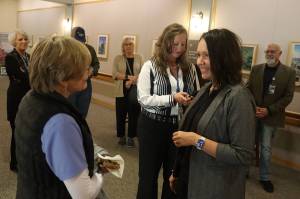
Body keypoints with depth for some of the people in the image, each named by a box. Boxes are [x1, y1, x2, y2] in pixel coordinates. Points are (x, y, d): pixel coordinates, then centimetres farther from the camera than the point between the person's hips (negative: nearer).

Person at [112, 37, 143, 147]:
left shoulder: (139, 58, 6)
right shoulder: (118, 58, 4)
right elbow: (114, 74, -7)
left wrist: (133, 80, -18)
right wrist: (128, 77, -18)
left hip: (135, 90, 0)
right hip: (121, 91, 0)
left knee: (133, 114, 3)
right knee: (121, 114, 5)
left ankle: (131, 137, 17)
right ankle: (121, 136, 22)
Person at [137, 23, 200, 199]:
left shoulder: (189, 68, 3)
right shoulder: (151, 66, -7)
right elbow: (143, 99, -13)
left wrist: (193, 101, -12)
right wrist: (172, 98, -22)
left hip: (180, 125, 3)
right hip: (153, 125, -3)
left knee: (174, 174, 17)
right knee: (149, 173, 12)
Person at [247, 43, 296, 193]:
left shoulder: (289, 72, -3)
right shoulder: (256, 69, 3)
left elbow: (288, 96, -5)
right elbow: (248, 89, 4)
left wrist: (269, 110, -14)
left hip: (271, 116, -2)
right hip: (252, 113, 2)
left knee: (266, 148, 5)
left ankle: (264, 177, 21)